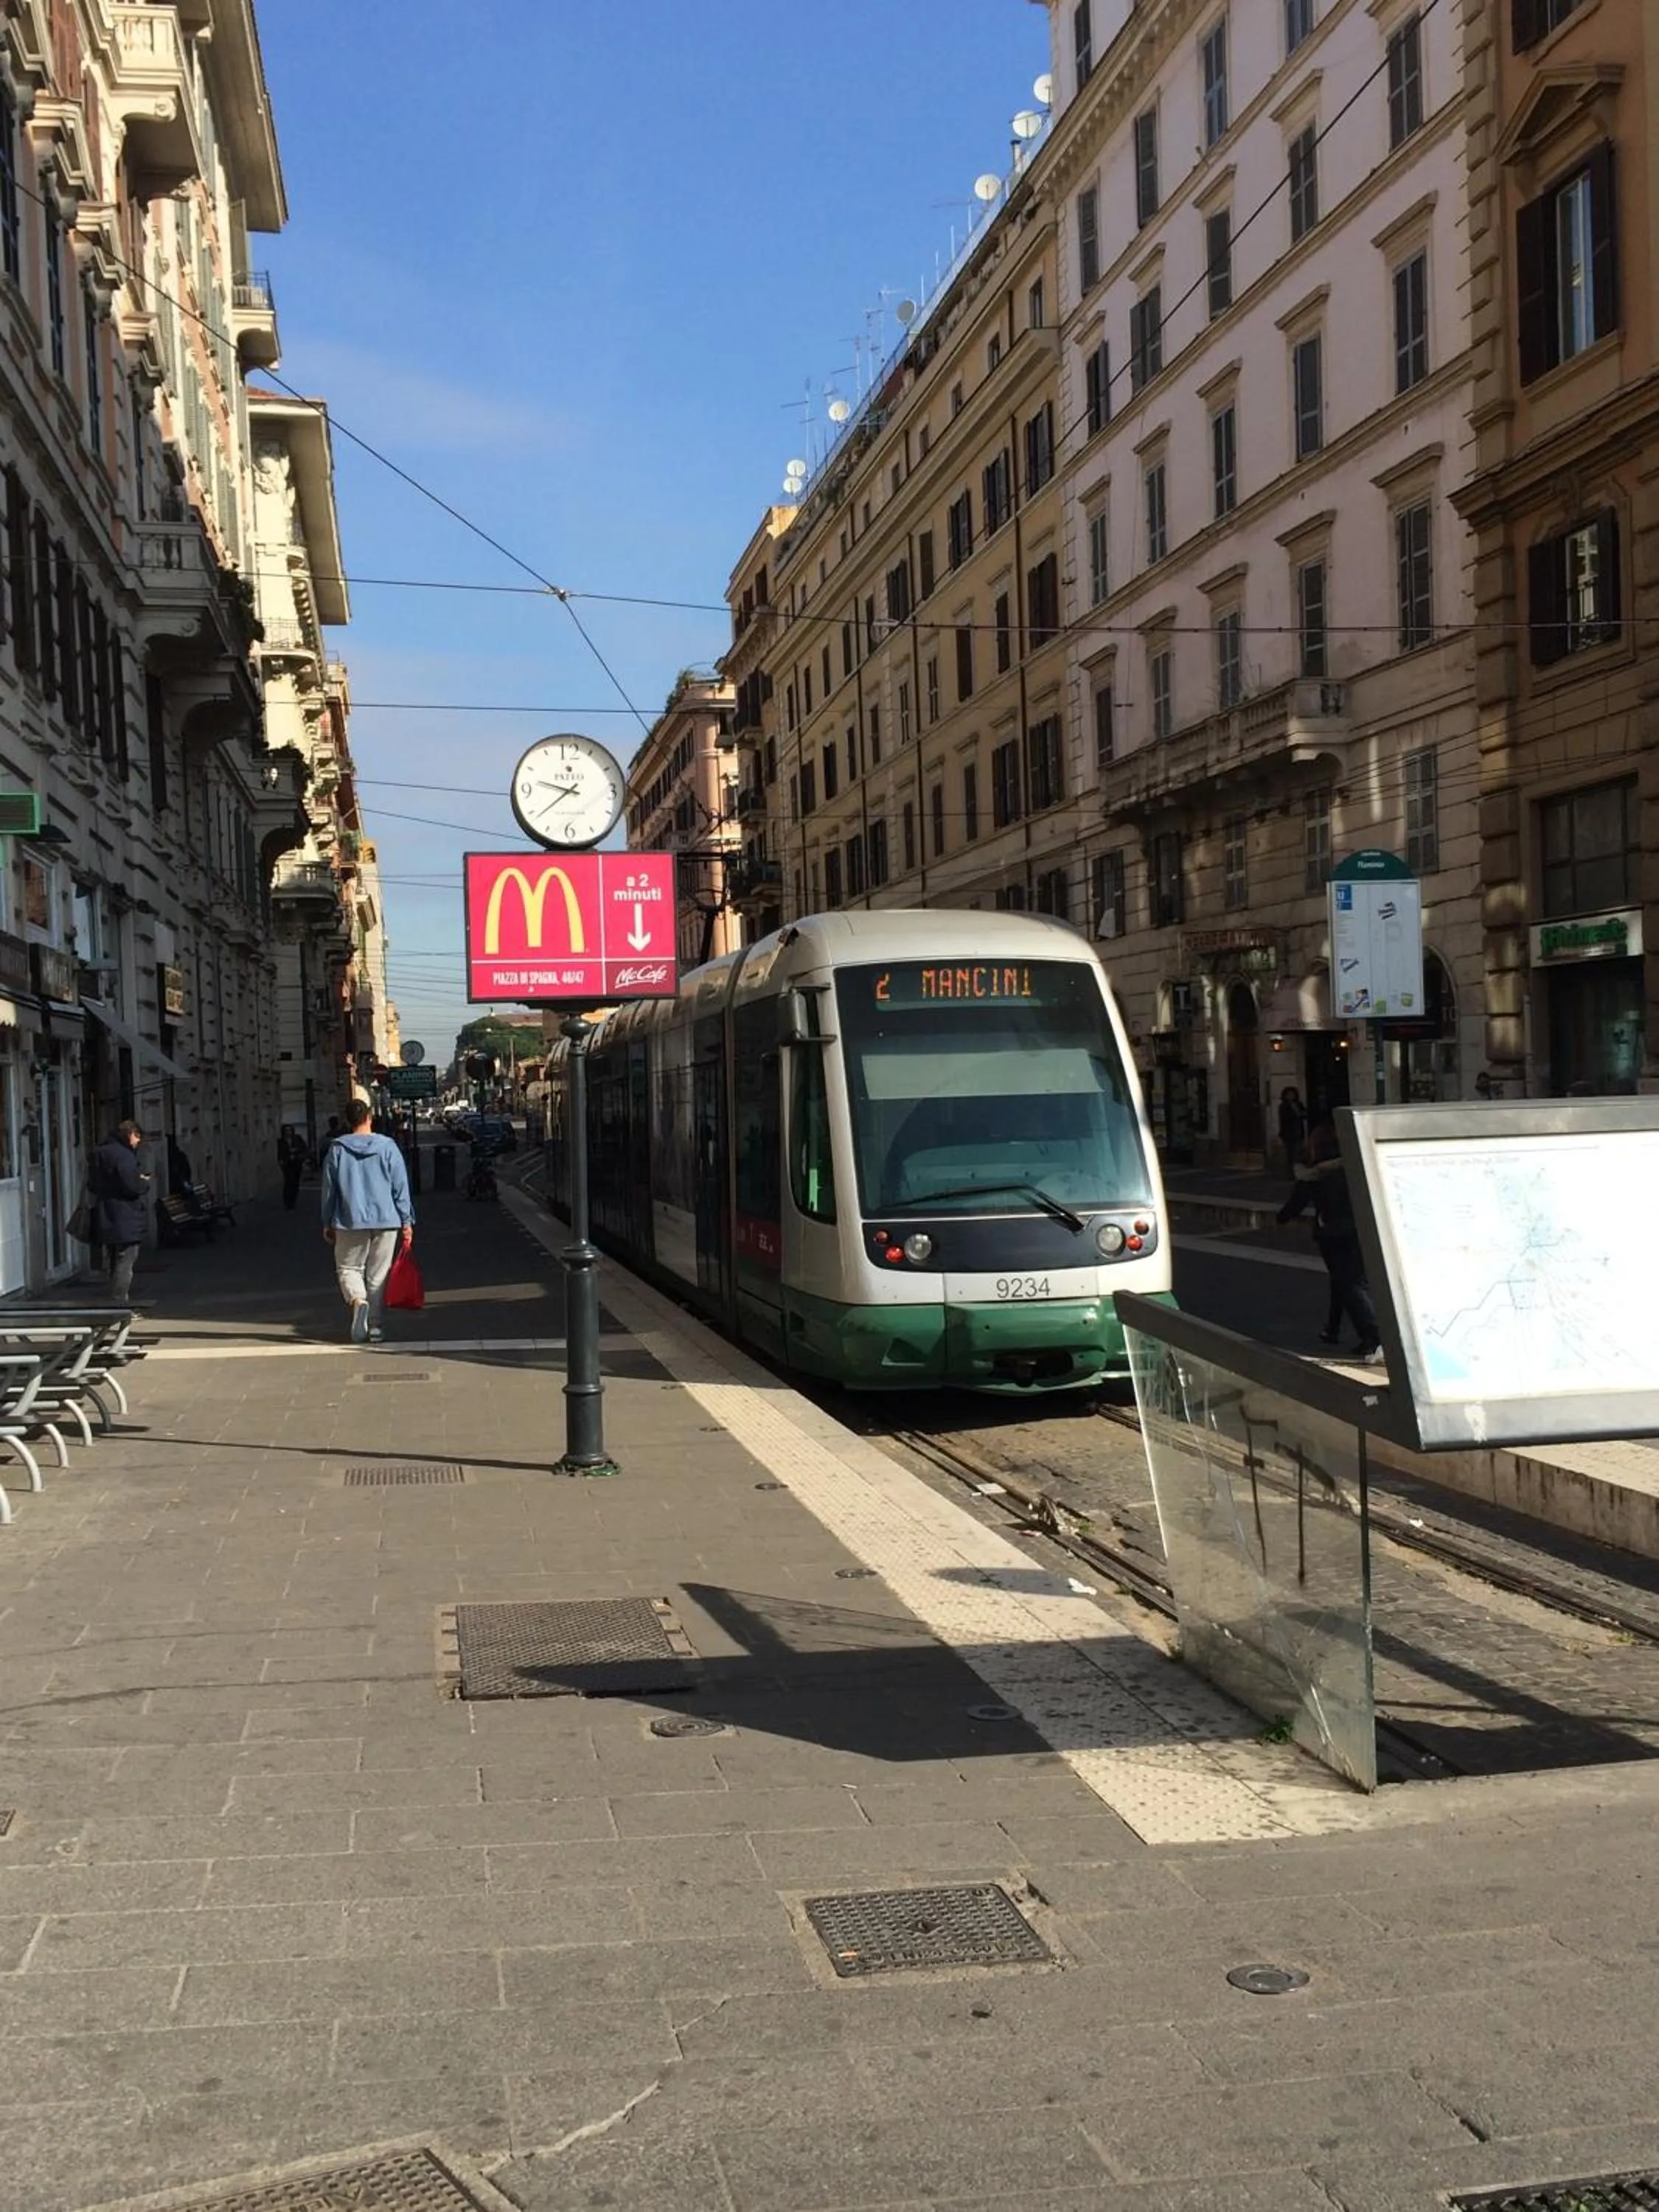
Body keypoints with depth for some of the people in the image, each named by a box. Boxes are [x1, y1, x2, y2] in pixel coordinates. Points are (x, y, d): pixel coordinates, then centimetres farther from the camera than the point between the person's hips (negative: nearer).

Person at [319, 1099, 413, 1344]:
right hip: (386, 1220, 1)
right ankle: (375, 1326, 7)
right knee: (378, 1274, 9)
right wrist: (407, 1221, 6)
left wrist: (328, 1223, 14)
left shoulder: (337, 1150, -1)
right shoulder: (387, 1147, -1)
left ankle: (358, 1299, -19)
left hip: (350, 1222, -1)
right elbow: (401, 1187, 0)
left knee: (348, 1267, 11)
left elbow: (329, 1189, 4)